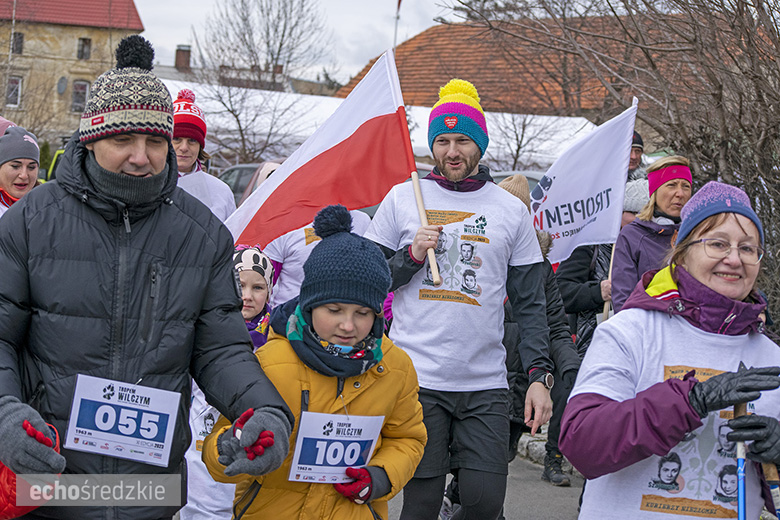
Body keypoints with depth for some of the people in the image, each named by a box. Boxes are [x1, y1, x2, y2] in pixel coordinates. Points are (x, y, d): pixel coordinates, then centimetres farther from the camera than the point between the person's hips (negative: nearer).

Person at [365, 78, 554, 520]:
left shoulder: (511, 210, 9)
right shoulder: (403, 198, 7)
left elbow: (531, 304, 9)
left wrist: (540, 374, -1)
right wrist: (412, 255, -7)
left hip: (486, 385, 1)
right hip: (416, 379, -1)